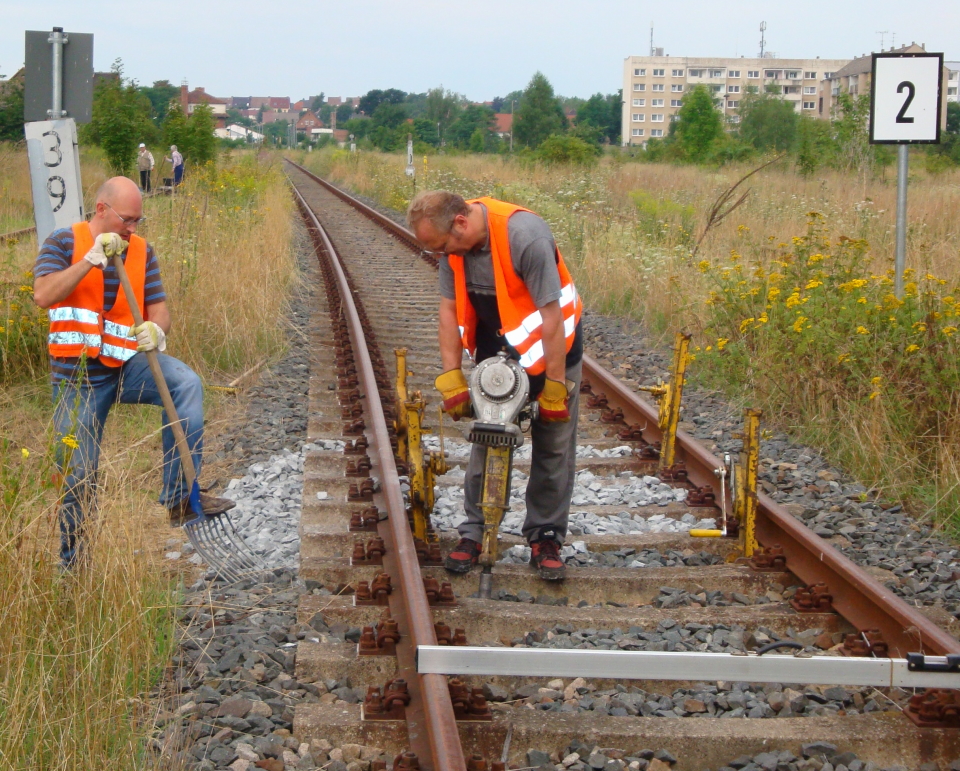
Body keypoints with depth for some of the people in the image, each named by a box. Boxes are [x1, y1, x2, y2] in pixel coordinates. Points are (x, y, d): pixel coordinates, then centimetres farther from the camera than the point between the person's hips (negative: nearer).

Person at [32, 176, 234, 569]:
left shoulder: (142, 251, 3)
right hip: (77, 378, -2)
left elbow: (158, 308, 0)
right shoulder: (63, 242, -6)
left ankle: (180, 496, -22)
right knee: (78, 477, -1)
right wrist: (91, 260, -29)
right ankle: (71, 561, 21)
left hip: (126, 364, 2)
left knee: (186, 383, -26)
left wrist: (157, 330, -25)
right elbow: (43, 296, -21)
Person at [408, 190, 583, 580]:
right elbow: (449, 308, -5)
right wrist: (451, 380, -9)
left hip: (549, 348, -5)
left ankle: (545, 537, 12)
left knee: (553, 448, 1)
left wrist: (555, 388, -23)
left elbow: (551, 317, -28)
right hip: (496, 349, 5)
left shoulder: (525, 235, -33)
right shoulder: (454, 240, -13)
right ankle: (474, 532, 13)